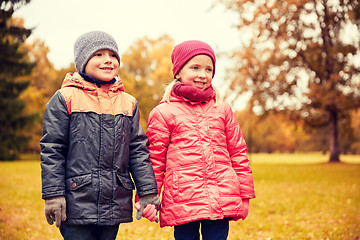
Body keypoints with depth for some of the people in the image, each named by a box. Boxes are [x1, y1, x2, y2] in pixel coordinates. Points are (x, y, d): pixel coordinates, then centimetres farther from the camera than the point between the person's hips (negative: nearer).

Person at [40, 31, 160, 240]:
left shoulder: (129, 103, 10)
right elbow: (52, 150, -3)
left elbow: (138, 150, 12)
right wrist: (53, 194, -7)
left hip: (115, 205, 4)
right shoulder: (65, 99, -2)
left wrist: (148, 192, 9)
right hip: (77, 204, -4)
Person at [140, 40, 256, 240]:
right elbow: (154, 158, 5)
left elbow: (238, 153, 16)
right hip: (182, 199, -2)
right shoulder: (163, 113, 4)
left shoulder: (223, 110, 13)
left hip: (222, 199, 3)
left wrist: (244, 195, 14)